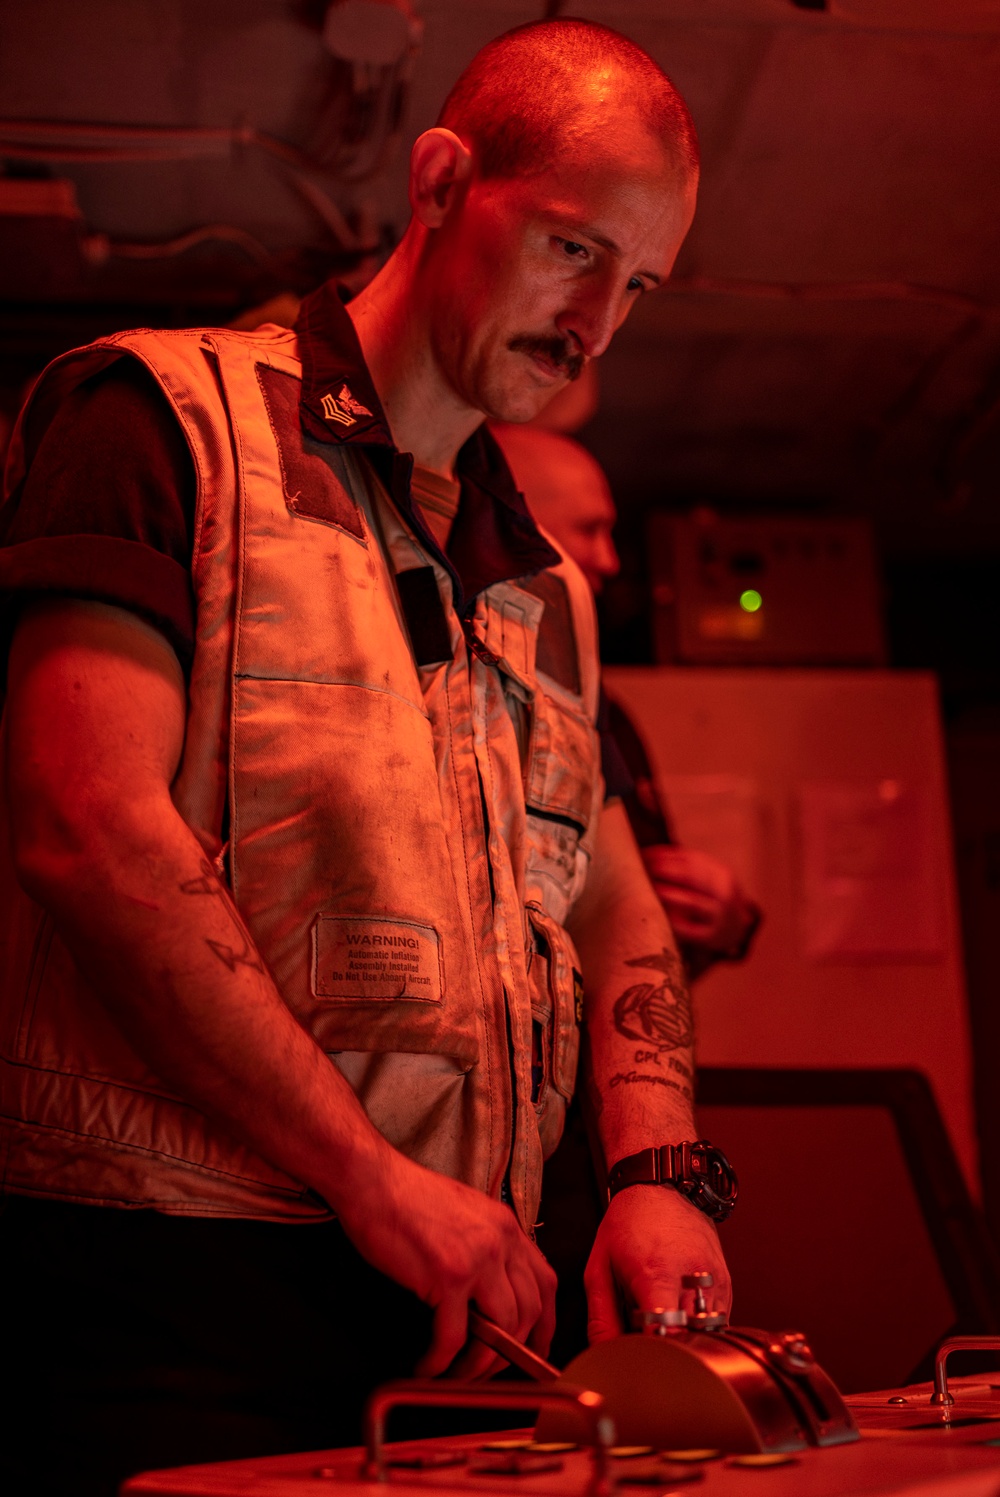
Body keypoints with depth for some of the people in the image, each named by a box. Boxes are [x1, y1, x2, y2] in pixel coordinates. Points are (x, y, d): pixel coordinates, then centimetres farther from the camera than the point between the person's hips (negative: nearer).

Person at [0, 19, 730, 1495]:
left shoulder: (540, 584, 19)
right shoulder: (166, 415, -3)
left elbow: (616, 905, 20)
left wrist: (652, 1170, 0)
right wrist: (372, 1177, -17)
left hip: (456, 1301, 6)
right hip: (175, 1289, -6)